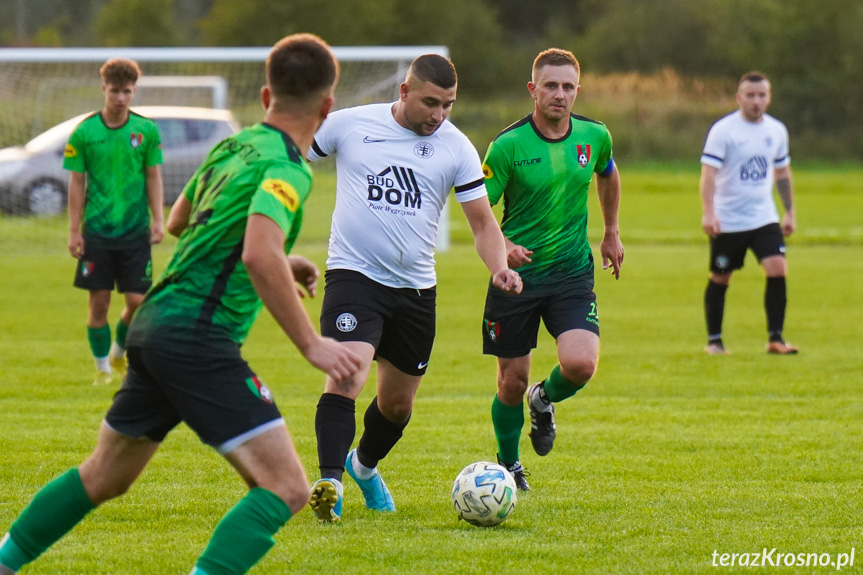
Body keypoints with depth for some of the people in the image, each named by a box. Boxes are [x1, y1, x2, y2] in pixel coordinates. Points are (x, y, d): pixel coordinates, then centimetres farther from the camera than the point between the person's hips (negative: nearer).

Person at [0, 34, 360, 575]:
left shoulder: (231, 146, 14)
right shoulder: (286, 167, -13)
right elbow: (259, 257, -28)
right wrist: (311, 343, -24)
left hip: (155, 322, 9)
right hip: (199, 334, -9)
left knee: (105, 476, 25)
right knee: (286, 489, -12)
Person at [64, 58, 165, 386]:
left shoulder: (147, 130, 1)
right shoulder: (84, 132, -2)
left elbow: (153, 177, 7)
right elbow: (77, 183, 2)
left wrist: (158, 220, -1)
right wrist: (74, 231, -1)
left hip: (135, 230, 1)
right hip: (97, 231, -1)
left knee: (137, 301, -3)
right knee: (99, 302, 0)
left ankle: (119, 353, 23)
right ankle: (102, 368, 14)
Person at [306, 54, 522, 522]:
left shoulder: (456, 148, 0)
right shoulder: (349, 125, -5)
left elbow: (483, 222, 1)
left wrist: (499, 269, -18)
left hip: (416, 288, 4)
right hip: (354, 274, -4)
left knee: (398, 403, 15)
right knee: (347, 373, -26)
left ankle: (364, 465, 44)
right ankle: (329, 482, -30)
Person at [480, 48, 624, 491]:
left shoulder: (595, 137, -1)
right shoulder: (507, 145, -12)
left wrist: (611, 232, 28)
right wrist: (503, 246, -27)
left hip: (572, 272, 2)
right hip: (517, 272, -2)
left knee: (580, 364, -19)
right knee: (512, 380, 4)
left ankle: (545, 400, 17)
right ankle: (508, 464, 30)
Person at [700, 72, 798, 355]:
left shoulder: (777, 130, 7)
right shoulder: (722, 130, -11)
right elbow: (708, 172, -17)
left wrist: (790, 212, 19)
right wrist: (708, 213, -28)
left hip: (764, 218, 4)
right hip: (728, 222, -4)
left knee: (777, 268, -13)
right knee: (720, 278, 6)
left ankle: (775, 338, -7)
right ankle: (714, 340, 21)